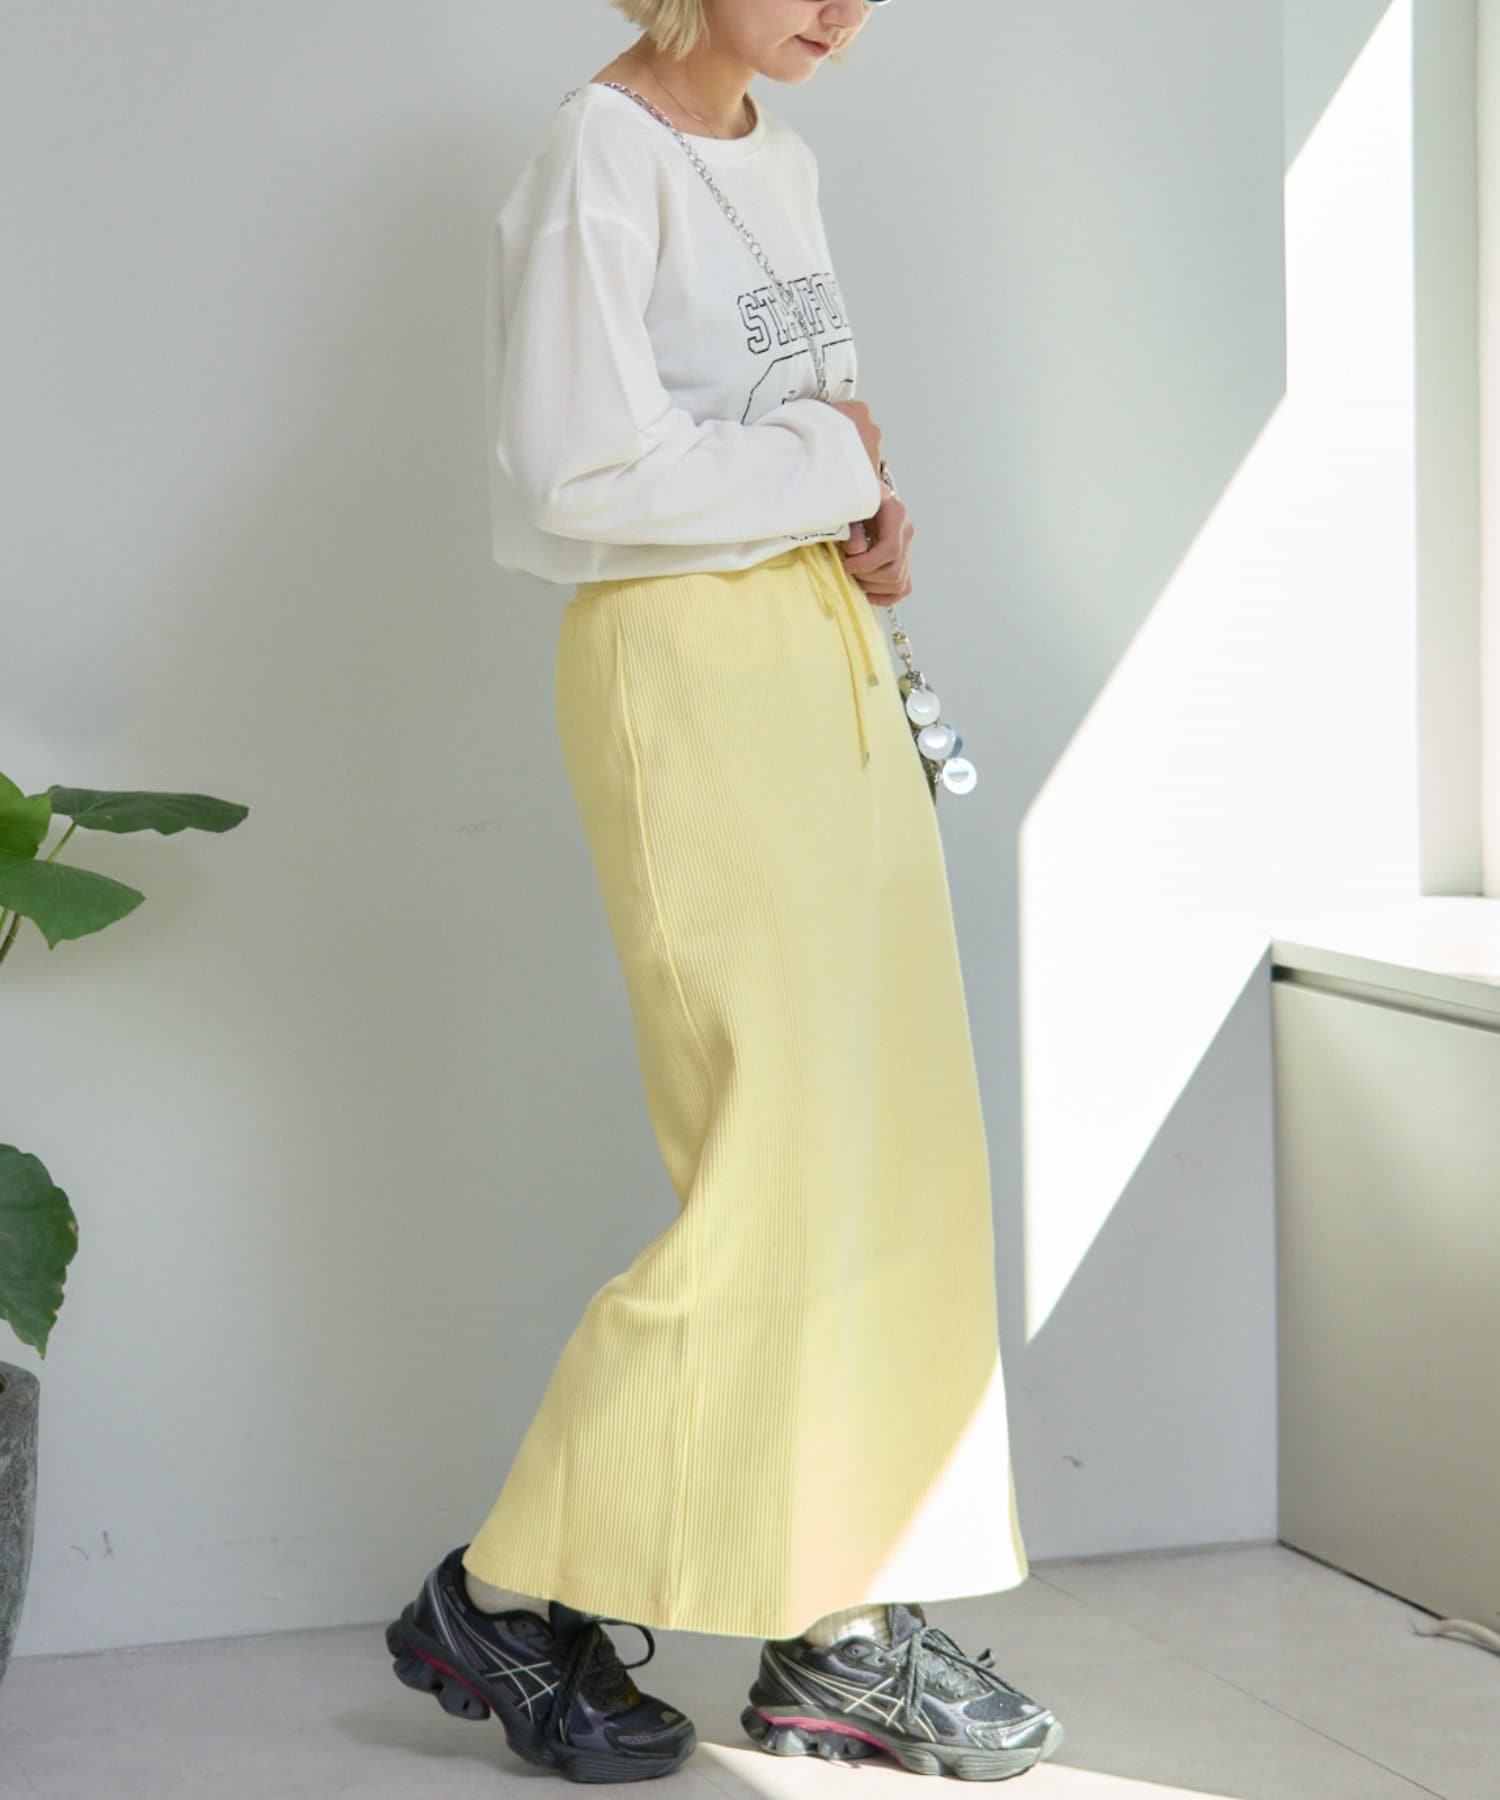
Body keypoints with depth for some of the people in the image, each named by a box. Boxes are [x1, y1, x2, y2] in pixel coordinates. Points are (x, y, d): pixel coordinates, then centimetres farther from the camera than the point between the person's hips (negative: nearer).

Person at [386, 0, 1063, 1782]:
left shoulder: (780, 163, 15)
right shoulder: (602, 153, -12)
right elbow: (584, 472, -21)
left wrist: (870, 522, 3)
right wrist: (827, 461, -11)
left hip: (833, 660, 9)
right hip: (692, 673, -9)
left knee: (899, 1147, 6)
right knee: (782, 1168, -9)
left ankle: (847, 1629, 13)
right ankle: (506, 1599, 3)